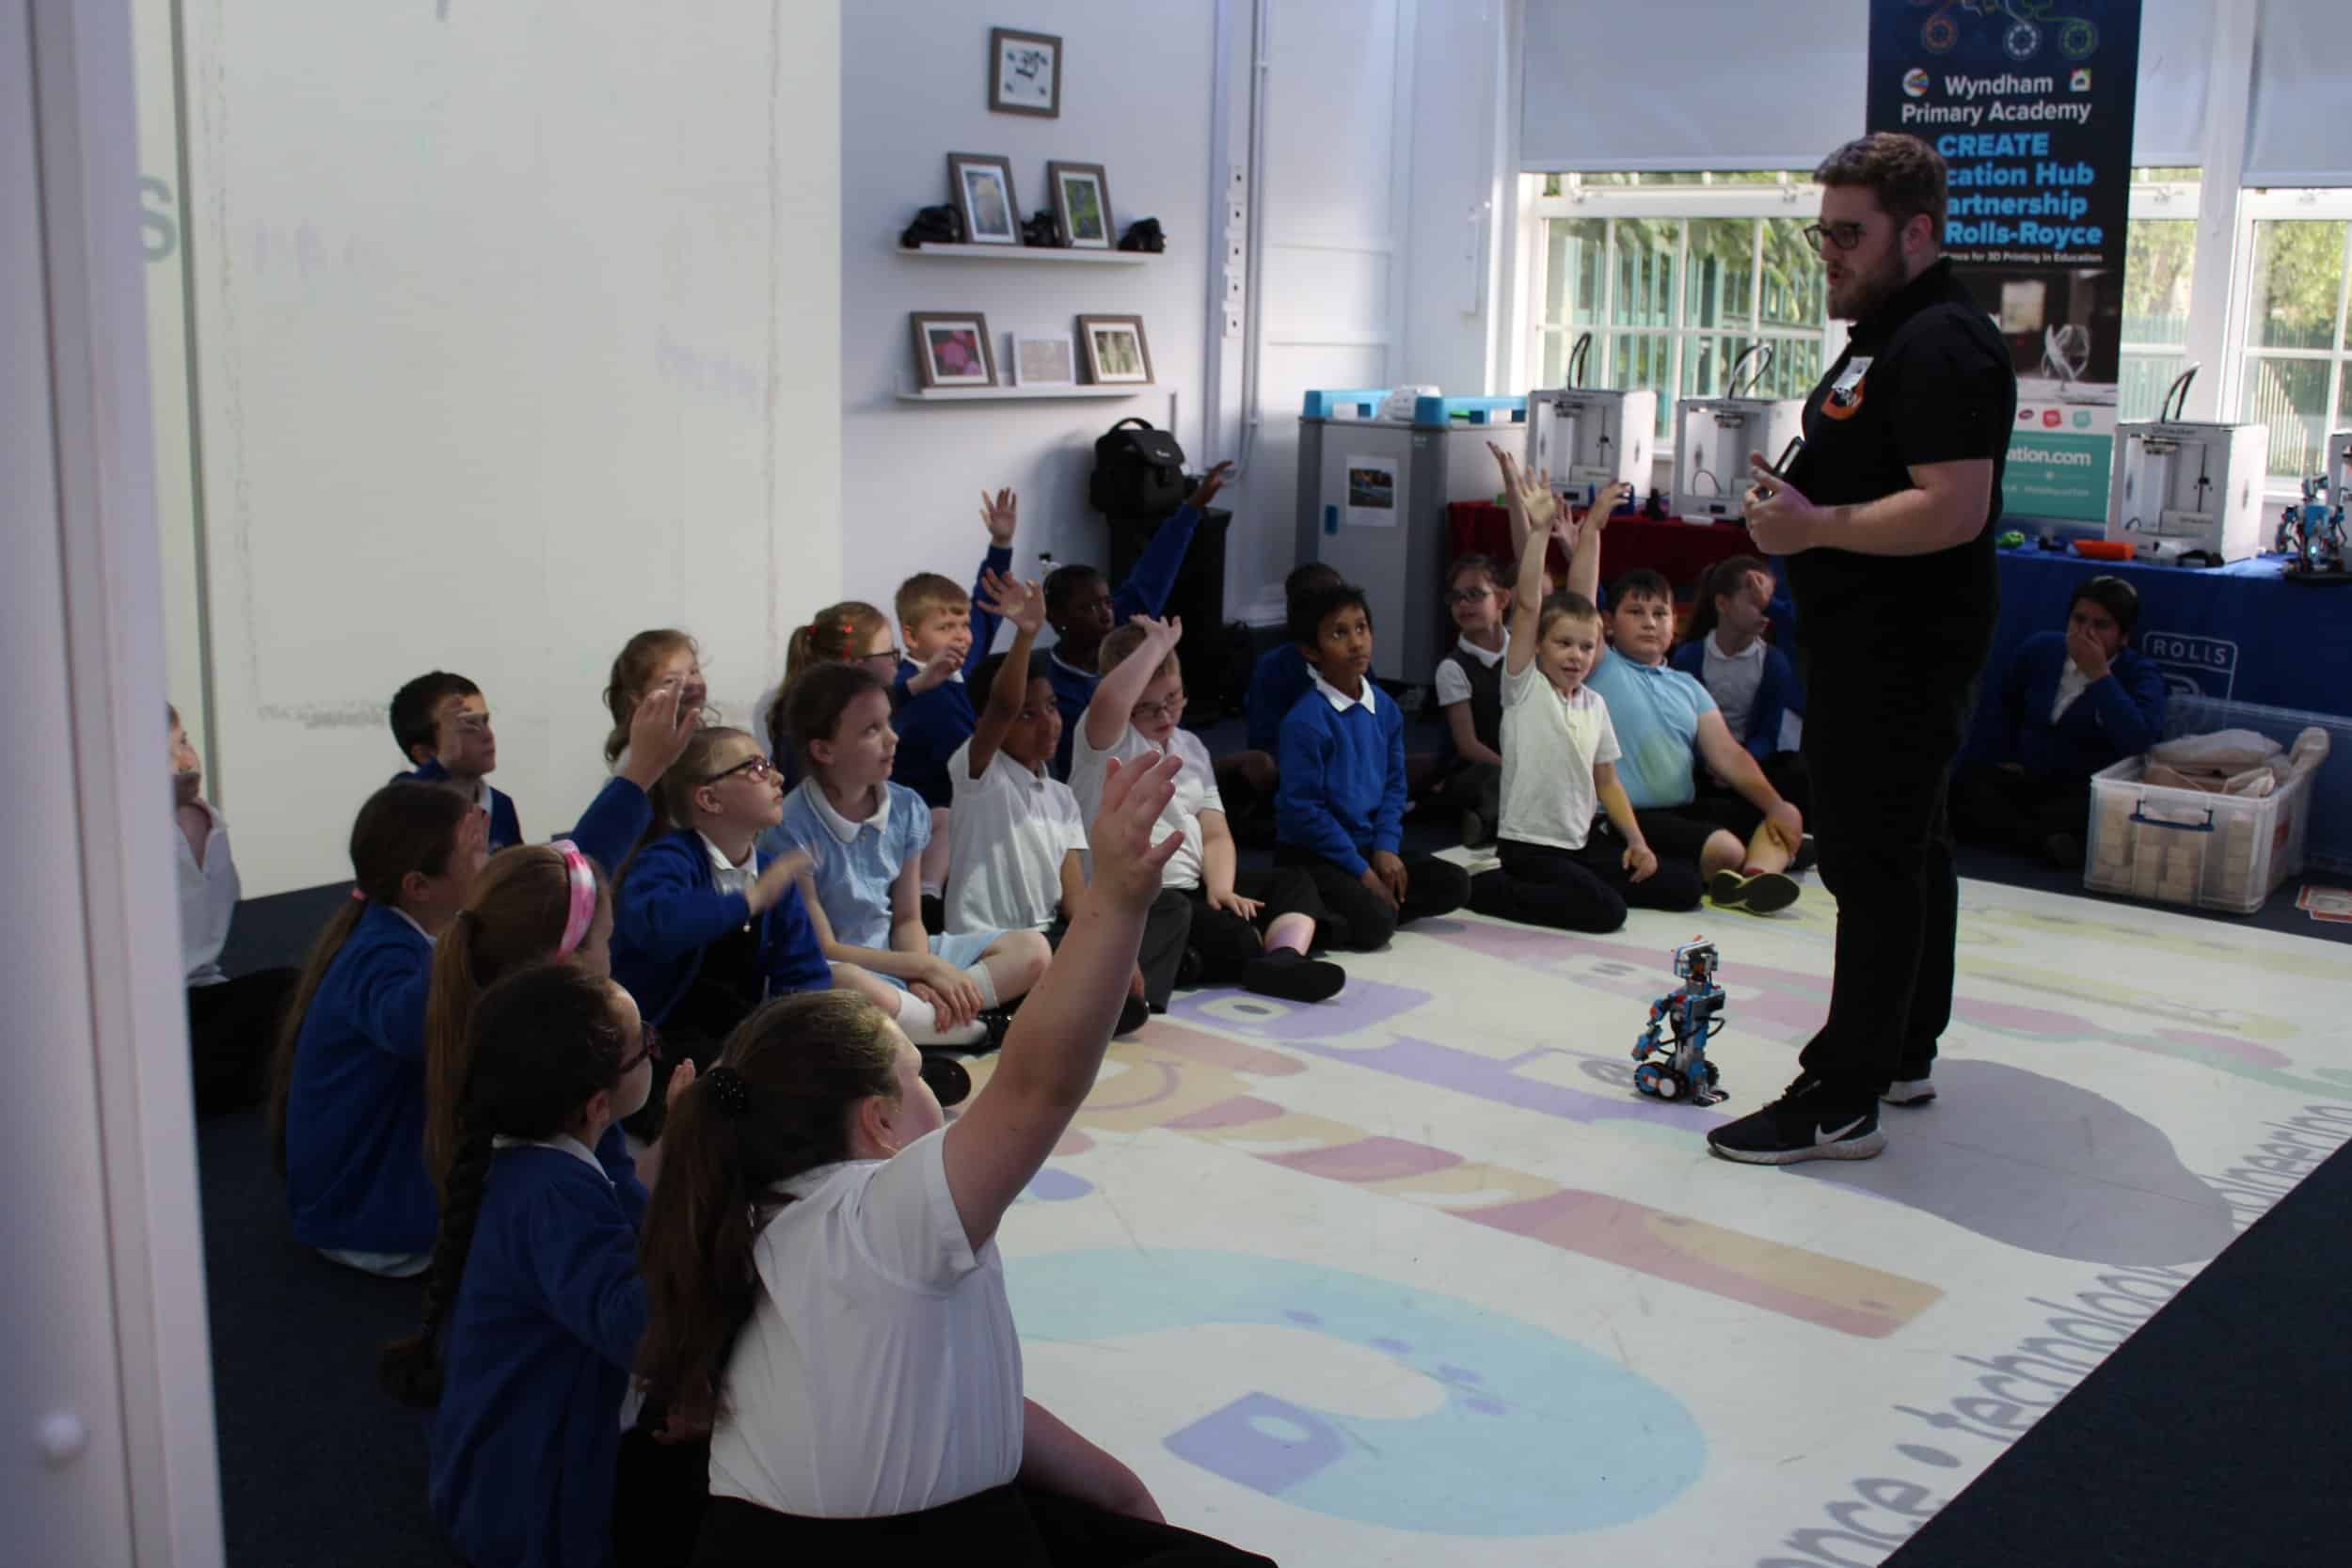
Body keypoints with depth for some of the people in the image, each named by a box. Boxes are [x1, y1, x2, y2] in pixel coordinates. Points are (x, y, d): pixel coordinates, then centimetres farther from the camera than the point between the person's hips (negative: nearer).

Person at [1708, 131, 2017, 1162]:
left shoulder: (1942, 346, -17)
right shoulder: (1889, 334, 17)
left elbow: (1953, 508, -26)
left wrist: (1817, 525, -22)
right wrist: (1800, 508, 13)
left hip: (1902, 653, -11)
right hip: (1880, 647, 11)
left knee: (1876, 863, -8)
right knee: (1906, 849, 18)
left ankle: (1842, 1101, -4)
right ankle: (1903, 1055, 30)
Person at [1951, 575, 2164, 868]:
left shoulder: (2141, 676, -6)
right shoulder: (2041, 648, 7)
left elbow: (2138, 742, -27)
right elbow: (2002, 699, 27)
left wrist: (2099, 674, -23)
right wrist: (2006, 755, 16)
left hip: (2088, 790, -4)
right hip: (2025, 778, 5)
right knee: (1963, 783, -25)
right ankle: (2042, 840, -38)